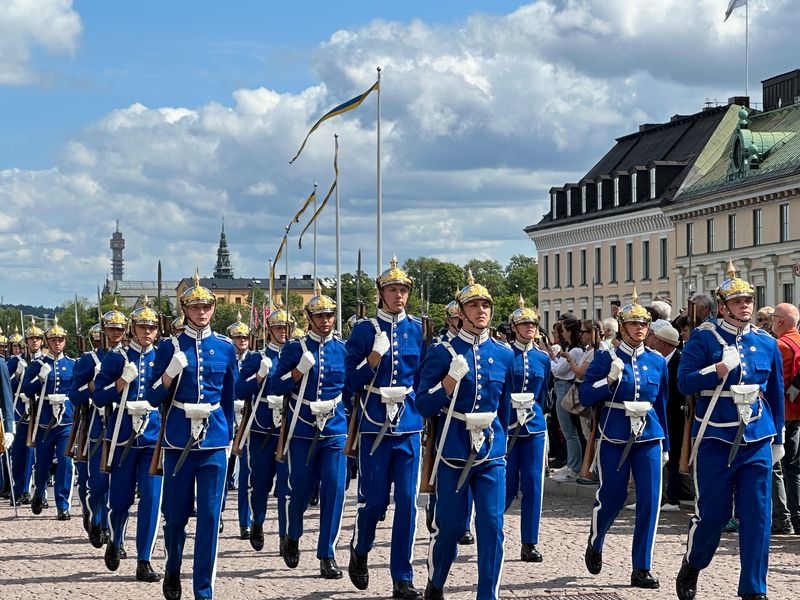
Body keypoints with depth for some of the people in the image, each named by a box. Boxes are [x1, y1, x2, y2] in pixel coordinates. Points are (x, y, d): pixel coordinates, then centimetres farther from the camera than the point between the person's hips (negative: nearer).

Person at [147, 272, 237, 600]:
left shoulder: (225, 347, 7)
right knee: (176, 513, 6)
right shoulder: (170, 347, 2)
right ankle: (172, 570, 32)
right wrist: (171, 372, -17)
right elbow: (154, 398, 0)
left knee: (210, 515, -3)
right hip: (178, 440, -1)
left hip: (214, 439, 1)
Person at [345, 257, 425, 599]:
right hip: (375, 427, -2)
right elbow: (350, 382, -1)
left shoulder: (417, 330, 9)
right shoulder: (365, 330, 1)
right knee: (374, 500, 0)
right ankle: (359, 551, 30)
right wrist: (373, 360, -16)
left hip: (409, 427, 2)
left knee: (407, 502, -1)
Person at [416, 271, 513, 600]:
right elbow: (424, 407, -8)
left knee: (492, 527, -5)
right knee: (448, 526, 7)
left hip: (491, 453, 2)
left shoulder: (504, 355, 7)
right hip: (453, 452, -2)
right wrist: (452, 377, -19)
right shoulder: (442, 353, -4)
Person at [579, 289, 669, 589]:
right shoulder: (606, 358, -1)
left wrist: (665, 445, 15)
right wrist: (611, 379, -18)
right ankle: (594, 546, 33)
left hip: (649, 438, 3)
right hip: (614, 438, -3)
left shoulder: (657, 361, 9)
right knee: (611, 499, 4)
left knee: (649, 501, -4)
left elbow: (662, 405, 15)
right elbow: (585, 397, -4)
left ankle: (642, 569, 4)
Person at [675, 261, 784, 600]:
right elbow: (684, 383, -7)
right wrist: (719, 369, -19)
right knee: (712, 513, 2)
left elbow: (776, 394, 16)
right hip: (716, 441, -3)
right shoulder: (704, 338, -1)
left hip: (757, 442, 3)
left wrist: (777, 440, 17)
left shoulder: (767, 343, 10)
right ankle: (689, 570, 27)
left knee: (757, 516, -1)